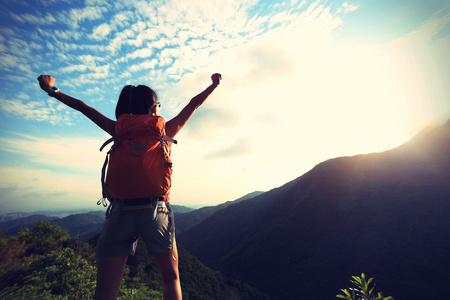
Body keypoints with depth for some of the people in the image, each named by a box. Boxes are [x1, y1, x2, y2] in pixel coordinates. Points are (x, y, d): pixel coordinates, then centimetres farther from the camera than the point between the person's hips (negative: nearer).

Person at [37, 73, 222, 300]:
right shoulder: (165, 130, 2)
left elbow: (84, 108, 19)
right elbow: (194, 104, 12)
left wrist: (53, 91, 36)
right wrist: (214, 84, 26)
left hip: (120, 213, 2)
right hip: (154, 212, -1)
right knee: (171, 278, 19)